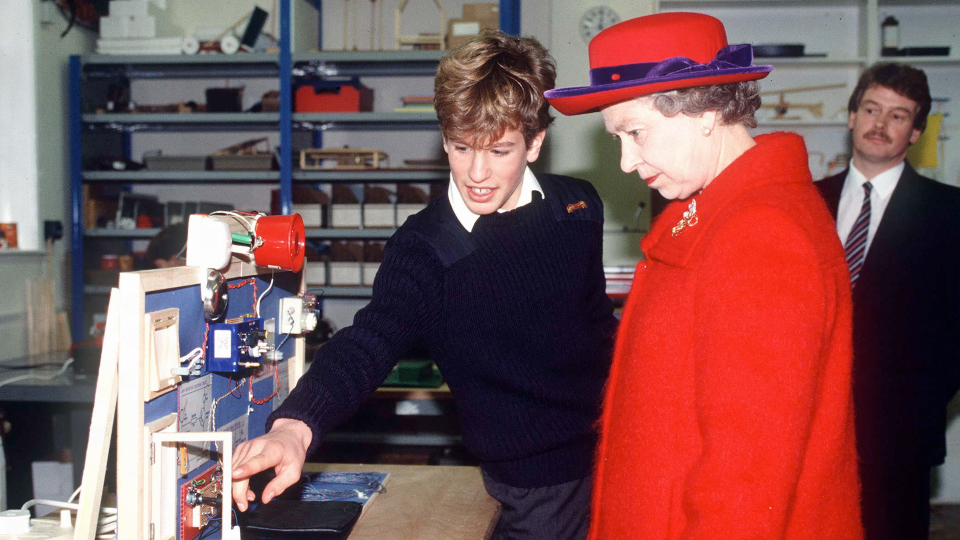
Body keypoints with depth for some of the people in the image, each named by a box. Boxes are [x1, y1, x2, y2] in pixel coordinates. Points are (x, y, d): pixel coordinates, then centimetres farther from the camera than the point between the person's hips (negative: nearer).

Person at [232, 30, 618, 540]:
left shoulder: (577, 206, -3)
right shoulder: (424, 248, -17)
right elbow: (370, 341, -32)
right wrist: (295, 425, -49)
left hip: (611, 447, 4)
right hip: (535, 480, -4)